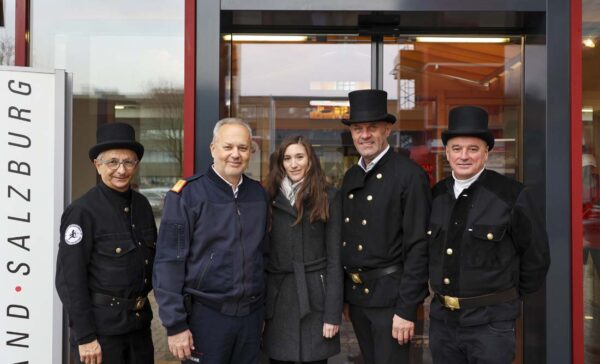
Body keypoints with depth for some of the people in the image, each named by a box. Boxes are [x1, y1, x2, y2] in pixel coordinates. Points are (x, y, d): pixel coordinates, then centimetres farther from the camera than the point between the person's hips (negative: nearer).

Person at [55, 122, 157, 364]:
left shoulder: (142, 204, 4)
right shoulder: (82, 211, -14)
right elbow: (69, 279, -15)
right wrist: (85, 336, -15)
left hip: (140, 321, 6)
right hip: (100, 326, -6)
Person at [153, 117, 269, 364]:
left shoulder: (258, 194, 6)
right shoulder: (187, 195, -9)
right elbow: (168, 262, -11)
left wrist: (262, 310, 13)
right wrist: (175, 325, -12)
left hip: (251, 315, 5)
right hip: (205, 315, -4)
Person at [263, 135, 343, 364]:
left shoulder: (328, 197, -1)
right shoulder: (270, 197, 5)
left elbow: (334, 258, -3)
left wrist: (333, 313, -9)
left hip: (314, 298, -2)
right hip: (277, 297, 2)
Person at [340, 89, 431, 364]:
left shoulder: (410, 175, -13)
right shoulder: (350, 177, 9)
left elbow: (418, 246, -16)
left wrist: (406, 308, -17)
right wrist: (344, 295, 11)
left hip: (390, 296, -6)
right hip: (355, 294, 7)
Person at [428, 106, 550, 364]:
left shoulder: (513, 196, -11)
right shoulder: (435, 196, 3)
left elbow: (536, 256, -2)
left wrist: (511, 298, 7)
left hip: (490, 321, -4)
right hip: (441, 319, 5)